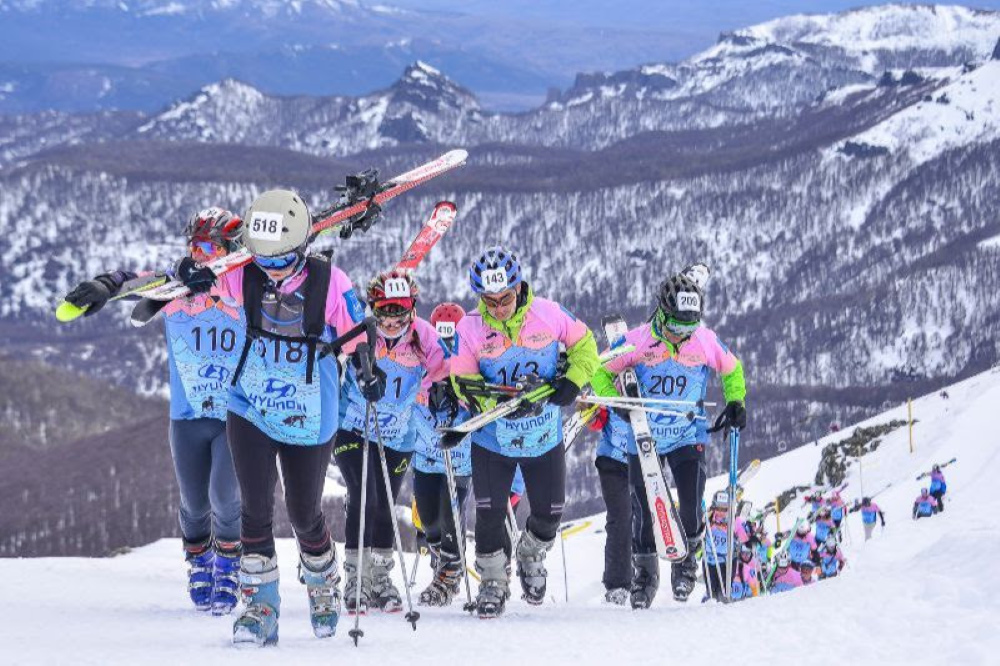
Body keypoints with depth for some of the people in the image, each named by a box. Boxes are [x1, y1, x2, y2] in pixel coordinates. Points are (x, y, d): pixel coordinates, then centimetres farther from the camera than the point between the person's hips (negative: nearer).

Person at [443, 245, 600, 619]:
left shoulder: (548, 313, -13)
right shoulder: (470, 327, -15)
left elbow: (583, 343, 2)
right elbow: (463, 381, -11)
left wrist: (574, 381, -15)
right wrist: (500, 400, -28)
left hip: (545, 437, 1)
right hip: (492, 438, -1)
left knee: (549, 514, 10)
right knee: (489, 515, -5)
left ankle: (531, 557, 41)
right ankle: (493, 581, 17)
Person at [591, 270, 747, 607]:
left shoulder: (706, 341, -8)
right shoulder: (637, 341, -13)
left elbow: (732, 369, 13)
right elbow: (602, 373, 0)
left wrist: (735, 403, 2)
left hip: (688, 436, 1)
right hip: (644, 439, -1)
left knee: (691, 506, -11)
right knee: (644, 510, 1)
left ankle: (686, 560, 17)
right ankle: (645, 572, 23)